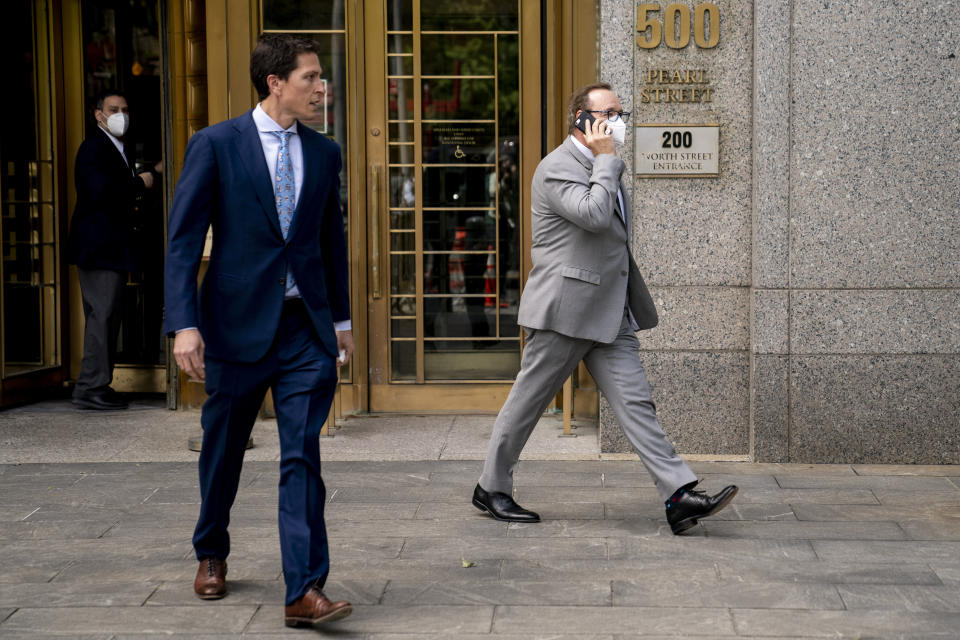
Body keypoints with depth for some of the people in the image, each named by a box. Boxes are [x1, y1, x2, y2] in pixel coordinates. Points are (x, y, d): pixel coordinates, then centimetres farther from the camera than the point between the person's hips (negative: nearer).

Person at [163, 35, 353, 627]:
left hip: (307, 329, 2)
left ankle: (305, 590, -9)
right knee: (223, 450, 14)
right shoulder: (215, 146, -5)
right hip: (238, 323, -2)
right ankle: (212, 554, 38)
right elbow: (183, 239, -8)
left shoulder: (324, 153, 8)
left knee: (303, 458, -7)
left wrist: (342, 319, 18)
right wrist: (184, 323, -16)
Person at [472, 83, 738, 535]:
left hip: (610, 315, 8)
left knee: (636, 403, -2)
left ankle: (678, 496, -9)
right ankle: (491, 489, 20)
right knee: (527, 401, 5)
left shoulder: (601, 168, 19)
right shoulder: (557, 168, -11)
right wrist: (606, 159, -17)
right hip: (563, 311, -8)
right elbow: (593, 215, -27)